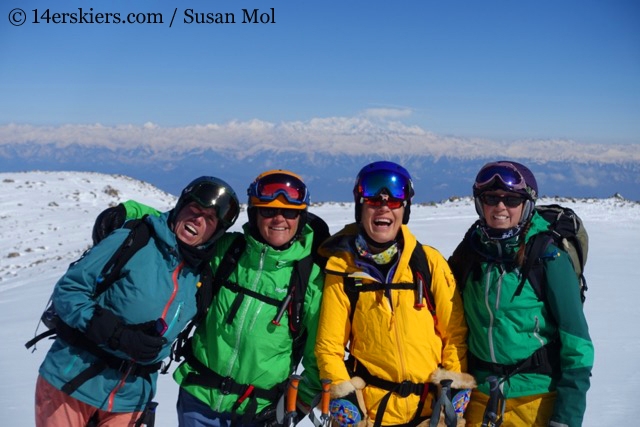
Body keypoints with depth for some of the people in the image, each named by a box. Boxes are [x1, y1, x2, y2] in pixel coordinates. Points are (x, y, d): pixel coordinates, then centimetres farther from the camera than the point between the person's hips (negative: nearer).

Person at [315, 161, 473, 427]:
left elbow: (454, 330, 3)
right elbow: (329, 343, -1)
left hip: (433, 405, 1)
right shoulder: (342, 267, -5)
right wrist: (341, 394, -9)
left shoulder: (429, 261, -3)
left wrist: (454, 384, -2)